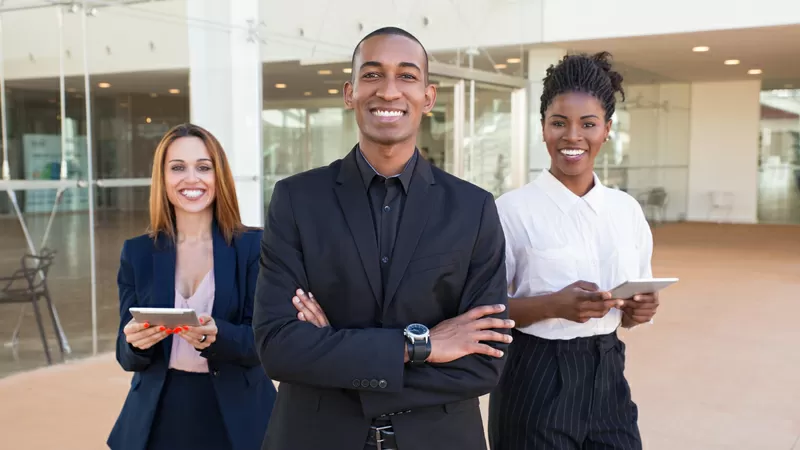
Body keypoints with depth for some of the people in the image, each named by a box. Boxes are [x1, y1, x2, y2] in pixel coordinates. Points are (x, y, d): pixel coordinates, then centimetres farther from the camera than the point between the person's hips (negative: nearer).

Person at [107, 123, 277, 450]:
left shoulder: (253, 245, -6)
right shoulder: (137, 252, 1)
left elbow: (262, 340, -9)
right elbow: (127, 357, 1)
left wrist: (216, 336, -28)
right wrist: (137, 342, -21)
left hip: (236, 418, -2)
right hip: (159, 420, 2)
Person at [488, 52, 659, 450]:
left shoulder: (628, 210, 4)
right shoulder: (512, 209, -11)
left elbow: (629, 309, 11)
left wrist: (639, 311, -10)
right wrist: (554, 304, -23)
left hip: (607, 377, 4)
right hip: (535, 381, -4)